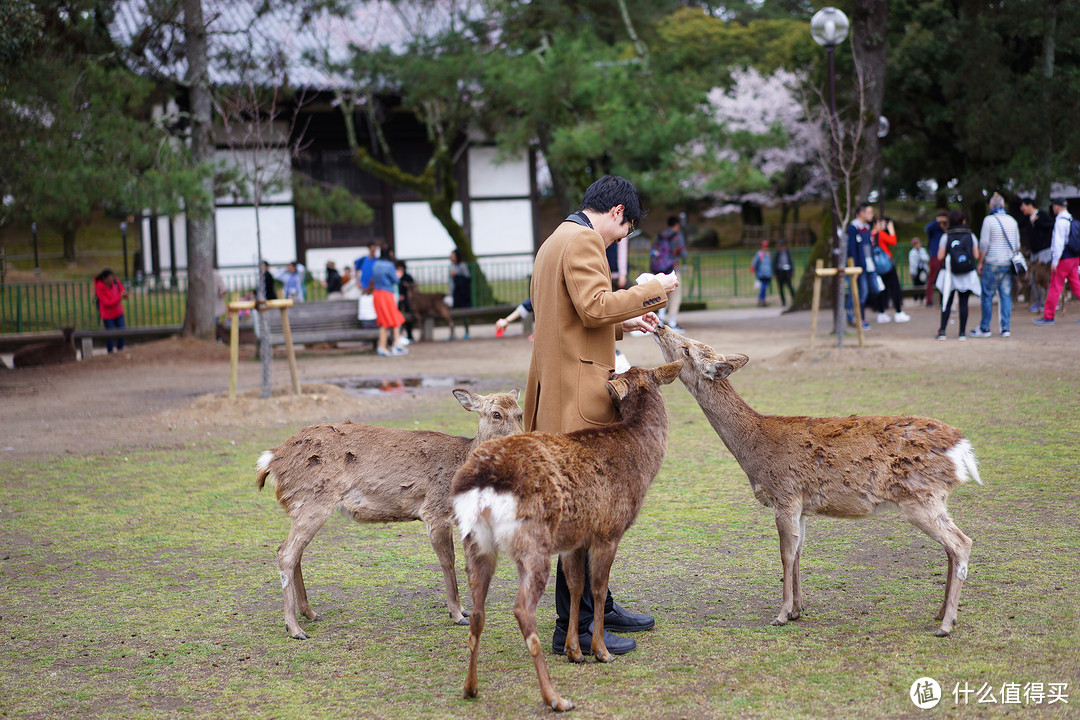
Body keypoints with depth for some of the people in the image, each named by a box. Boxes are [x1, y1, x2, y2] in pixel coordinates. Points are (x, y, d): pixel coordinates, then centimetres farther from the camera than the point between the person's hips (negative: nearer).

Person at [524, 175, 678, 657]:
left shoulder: (554, 242, 21)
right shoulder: (583, 241, -12)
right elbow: (594, 307, -23)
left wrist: (621, 322, 25)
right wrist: (651, 291, -12)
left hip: (560, 391, 11)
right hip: (579, 396, -11)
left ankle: (598, 605, 29)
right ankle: (572, 630, -5)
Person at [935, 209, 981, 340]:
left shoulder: (946, 237, -5)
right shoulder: (971, 236, -1)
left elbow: (940, 257, -8)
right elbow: (976, 256, 0)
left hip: (949, 275, -1)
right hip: (967, 275, 1)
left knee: (947, 303, 6)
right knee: (963, 303, 4)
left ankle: (942, 331, -2)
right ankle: (962, 332, 4)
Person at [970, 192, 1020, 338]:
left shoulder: (989, 220, -8)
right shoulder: (1012, 221, 9)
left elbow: (984, 244, -9)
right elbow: (1017, 245, 13)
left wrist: (980, 263, -2)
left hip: (993, 264, -5)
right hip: (1008, 264, 5)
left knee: (987, 296, 2)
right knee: (1006, 295, 6)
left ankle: (984, 328, 5)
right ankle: (1005, 328, 3)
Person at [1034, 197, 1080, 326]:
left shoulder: (1060, 222, -15)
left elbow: (1058, 243, -19)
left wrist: (1054, 262, -17)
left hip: (1063, 259, -8)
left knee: (1055, 287, -2)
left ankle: (1048, 316, 2)